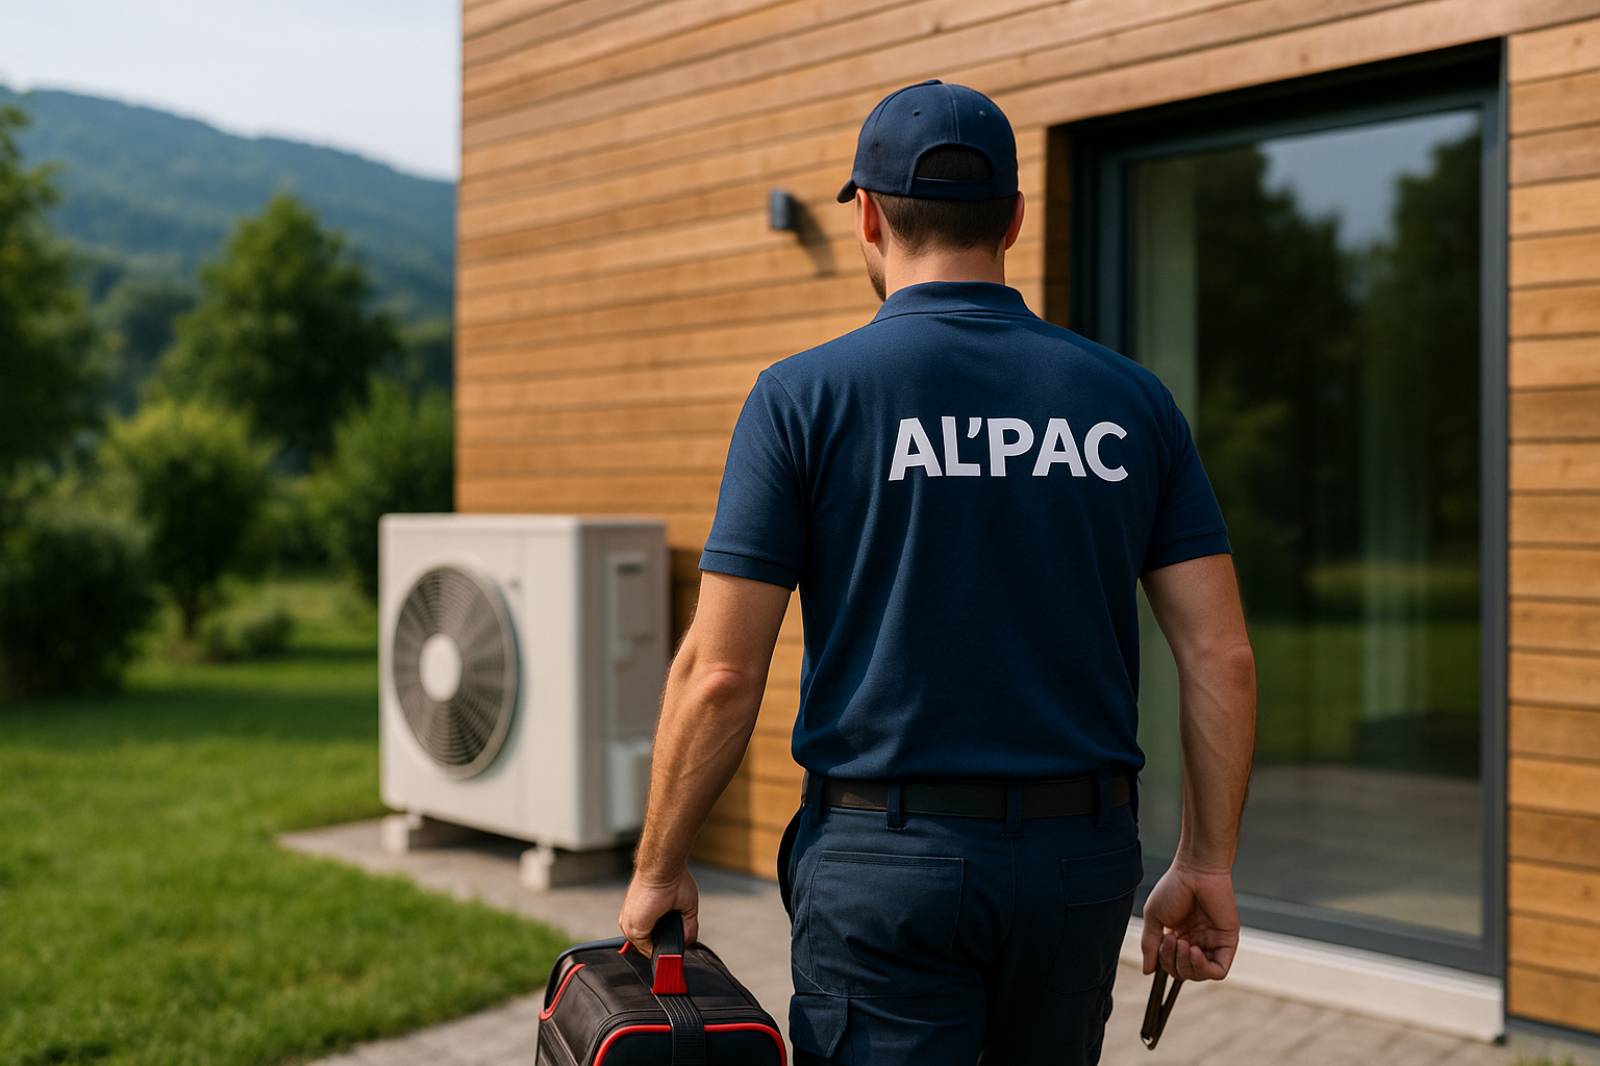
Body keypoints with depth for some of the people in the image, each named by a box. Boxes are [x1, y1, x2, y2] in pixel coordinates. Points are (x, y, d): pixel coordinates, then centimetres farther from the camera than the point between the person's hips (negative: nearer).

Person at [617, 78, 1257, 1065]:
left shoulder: (804, 395, -7)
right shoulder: (1131, 398, 3)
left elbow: (720, 670, -9)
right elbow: (1221, 654, -1)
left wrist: (660, 866, 3)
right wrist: (1208, 864, 8)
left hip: (885, 859, -4)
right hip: (1080, 863, 4)